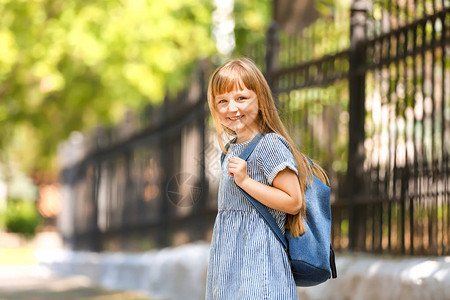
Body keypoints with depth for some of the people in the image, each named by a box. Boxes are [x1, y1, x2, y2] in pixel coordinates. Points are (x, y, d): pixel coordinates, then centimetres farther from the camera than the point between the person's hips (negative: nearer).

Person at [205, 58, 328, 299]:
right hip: (229, 254, 8)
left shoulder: (270, 145, -12)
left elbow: (293, 202, -17)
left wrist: (245, 181, -20)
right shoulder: (232, 148, 15)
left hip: (258, 253, -8)